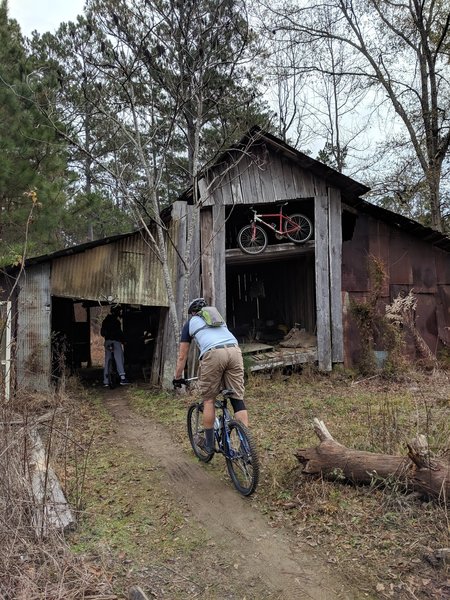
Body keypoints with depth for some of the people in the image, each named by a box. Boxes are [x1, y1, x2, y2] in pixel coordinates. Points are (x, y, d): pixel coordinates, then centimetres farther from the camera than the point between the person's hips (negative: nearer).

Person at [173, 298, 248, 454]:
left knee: (208, 400, 13)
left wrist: (177, 378, 40)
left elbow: (182, 356, 28)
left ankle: (209, 443, 21)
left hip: (213, 353, -3)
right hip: (235, 350, 4)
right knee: (238, 398, 8)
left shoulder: (190, 322, 26)